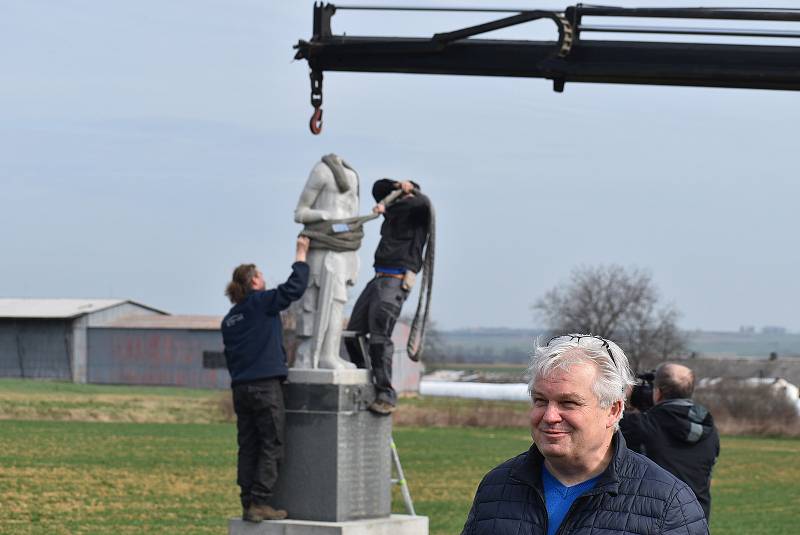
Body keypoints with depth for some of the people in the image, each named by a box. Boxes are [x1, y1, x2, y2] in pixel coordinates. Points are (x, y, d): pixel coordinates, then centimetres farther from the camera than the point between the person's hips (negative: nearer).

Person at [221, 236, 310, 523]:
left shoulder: (229, 319, 16)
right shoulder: (261, 303, -5)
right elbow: (294, 287, -10)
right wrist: (301, 254, 2)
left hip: (240, 388, 7)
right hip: (266, 386, -7)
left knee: (248, 447, 8)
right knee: (270, 447, -3)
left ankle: (248, 504, 7)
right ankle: (260, 503, -8)